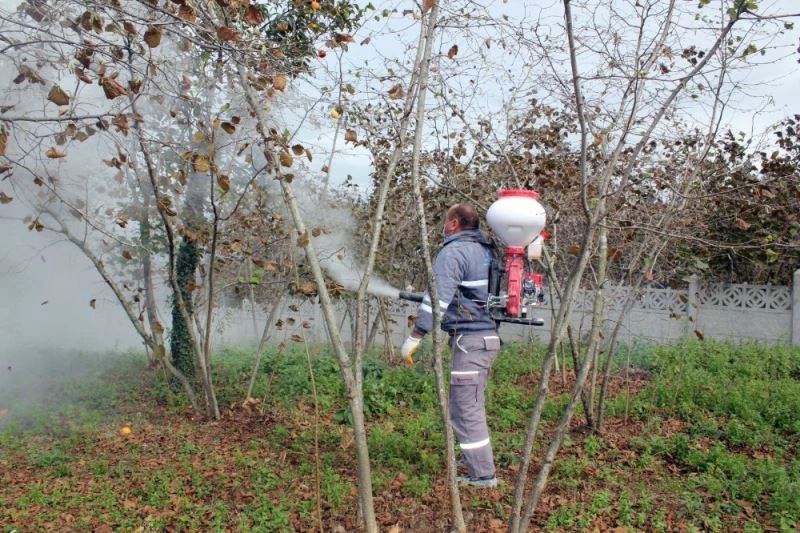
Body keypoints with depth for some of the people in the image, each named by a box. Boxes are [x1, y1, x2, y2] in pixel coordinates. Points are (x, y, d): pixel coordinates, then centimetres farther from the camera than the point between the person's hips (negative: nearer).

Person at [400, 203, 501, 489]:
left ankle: (482, 476, 3)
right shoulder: (486, 250, 16)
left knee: (465, 409, -3)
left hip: (469, 337, -10)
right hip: (489, 334, 10)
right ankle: (479, 468, 28)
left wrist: (414, 337, -15)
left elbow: (438, 297, -18)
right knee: (472, 406, 19)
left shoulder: (453, 251, -10)